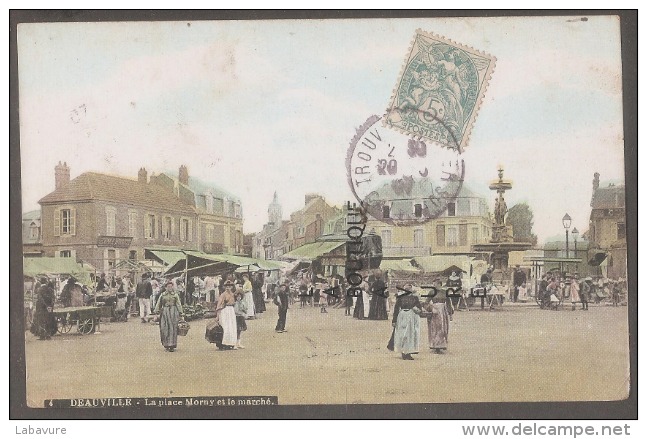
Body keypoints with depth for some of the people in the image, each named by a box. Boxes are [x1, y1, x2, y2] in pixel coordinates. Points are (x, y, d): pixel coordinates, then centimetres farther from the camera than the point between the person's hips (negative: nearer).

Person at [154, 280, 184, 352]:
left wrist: (181, 313, 3)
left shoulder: (175, 295, 9)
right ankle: (166, 346, 3)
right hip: (164, 312, 1)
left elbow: (179, 305, 8)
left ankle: (172, 346, 0)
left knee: (173, 329, -4)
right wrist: (157, 312, 5)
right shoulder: (162, 295, 11)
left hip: (174, 312, -1)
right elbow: (158, 304, 12)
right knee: (165, 329, -5)